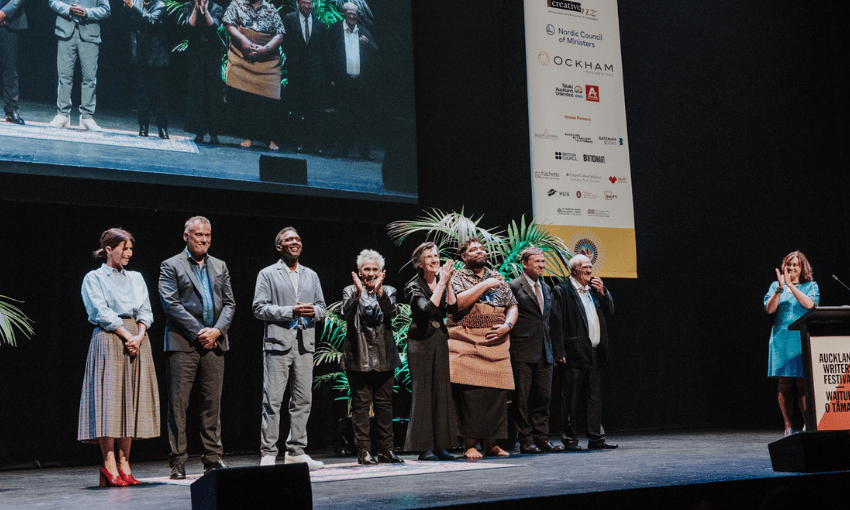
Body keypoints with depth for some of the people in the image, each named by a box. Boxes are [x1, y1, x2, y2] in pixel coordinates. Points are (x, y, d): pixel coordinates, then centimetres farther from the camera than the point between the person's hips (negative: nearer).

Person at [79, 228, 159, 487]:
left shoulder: (136, 278, 17)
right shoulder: (94, 278, 3)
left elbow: (145, 311, 10)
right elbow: (101, 313, -8)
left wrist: (139, 336, -7)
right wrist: (127, 335, -13)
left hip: (137, 341, 5)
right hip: (108, 342, -5)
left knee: (131, 400, 1)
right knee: (108, 399, -9)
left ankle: (123, 462, 3)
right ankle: (109, 464, -9)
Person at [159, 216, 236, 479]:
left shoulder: (220, 267, 17)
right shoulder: (171, 266, 3)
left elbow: (229, 304, 12)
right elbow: (171, 304, -7)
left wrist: (217, 330, -5)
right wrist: (198, 332, -12)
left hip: (214, 341, 4)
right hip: (183, 343, -4)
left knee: (213, 402, 5)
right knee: (178, 403, -3)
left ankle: (213, 459, 11)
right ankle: (178, 462, 3)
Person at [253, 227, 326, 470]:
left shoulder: (311, 276, 19)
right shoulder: (268, 274, 4)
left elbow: (322, 307, 19)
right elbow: (259, 308, -5)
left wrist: (313, 311, -5)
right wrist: (291, 311, -14)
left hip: (304, 344, 5)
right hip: (278, 343, -5)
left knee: (303, 400, 5)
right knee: (272, 401, -6)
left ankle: (296, 451, 13)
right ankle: (268, 454, -1)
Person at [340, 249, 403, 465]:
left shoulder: (388, 291, 10)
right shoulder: (350, 292, 6)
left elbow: (392, 312, -11)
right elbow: (346, 314, -13)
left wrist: (379, 291, -25)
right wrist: (358, 293, -26)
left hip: (383, 358, 2)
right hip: (358, 357, -2)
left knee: (384, 404, 4)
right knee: (361, 404, -3)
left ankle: (386, 450, 10)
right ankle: (363, 451, 1)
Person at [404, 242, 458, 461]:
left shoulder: (442, 283, 10)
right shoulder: (414, 286, -5)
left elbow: (452, 307, -4)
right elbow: (428, 309, -21)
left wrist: (448, 282, -12)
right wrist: (442, 283, -18)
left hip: (440, 340, 6)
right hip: (421, 342, -6)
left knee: (442, 391, 4)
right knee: (423, 392, -5)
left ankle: (439, 445, 9)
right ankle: (424, 446, -1)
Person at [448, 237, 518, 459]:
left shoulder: (497, 278, 18)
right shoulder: (458, 277, 5)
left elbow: (512, 307, 18)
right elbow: (458, 303, -13)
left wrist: (507, 326, -1)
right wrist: (484, 286, -10)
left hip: (496, 343, 4)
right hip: (467, 343, -4)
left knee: (496, 393, 0)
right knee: (470, 394, -10)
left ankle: (491, 443, 10)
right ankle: (469, 445, -3)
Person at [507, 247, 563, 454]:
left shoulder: (546, 288, 17)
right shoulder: (513, 286, -6)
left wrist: (553, 348, 18)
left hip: (544, 351, 7)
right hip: (523, 352, -7)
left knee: (543, 397, 8)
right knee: (522, 398, -1)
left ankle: (541, 438, 14)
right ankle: (526, 441, 5)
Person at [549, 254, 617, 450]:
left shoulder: (594, 289, 17)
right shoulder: (562, 291, -4)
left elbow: (609, 313, 18)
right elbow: (556, 323, -9)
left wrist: (603, 293, 2)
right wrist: (559, 352, -15)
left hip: (595, 353, 7)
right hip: (574, 353, -6)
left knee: (595, 396, 9)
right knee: (571, 398, -2)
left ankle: (596, 438, 15)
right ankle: (569, 438, 7)